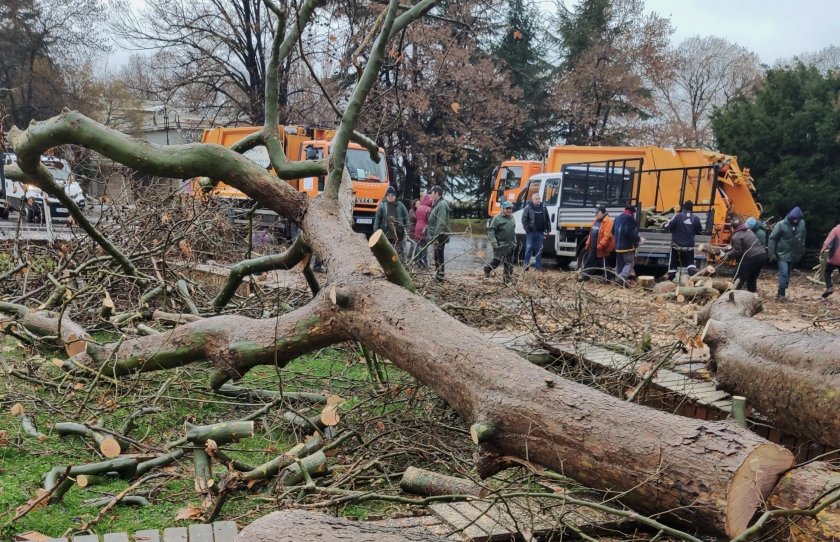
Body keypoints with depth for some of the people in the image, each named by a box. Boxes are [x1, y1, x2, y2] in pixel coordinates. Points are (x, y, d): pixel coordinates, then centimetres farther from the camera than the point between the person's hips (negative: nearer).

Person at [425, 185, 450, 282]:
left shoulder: (442, 204, -15)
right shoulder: (437, 204, 17)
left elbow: (441, 223, -22)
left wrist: (436, 236, -25)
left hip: (439, 237, -10)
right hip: (435, 236, 10)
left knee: (439, 256, -6)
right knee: (437, 257, 15)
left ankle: (440, 277, -3)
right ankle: (437, 276, 23)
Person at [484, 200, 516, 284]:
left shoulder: (511, 218, 12)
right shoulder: (497, 218, -10)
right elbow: (490, 230, -14)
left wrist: (514, 242, 18)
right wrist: (493, 242, -21)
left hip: (510, 245, 6)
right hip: (500, 245, -6)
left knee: (509, 264, 8)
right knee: (497, 261, -6)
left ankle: (507, 279, 16)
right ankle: (487, 269, 22)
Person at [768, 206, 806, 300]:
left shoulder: (802, 224, -2)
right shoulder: (781, 225, -15)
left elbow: (803, 239, 11)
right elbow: (772, 238, -11)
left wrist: (800, 253, 13)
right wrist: (771, 253, -13)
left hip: (793, 255, 5)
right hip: (782, 254, -5)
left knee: (787, 275, 11)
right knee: (784, 273, -15)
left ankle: (781, 293, 22)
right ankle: (781, 293, -6)